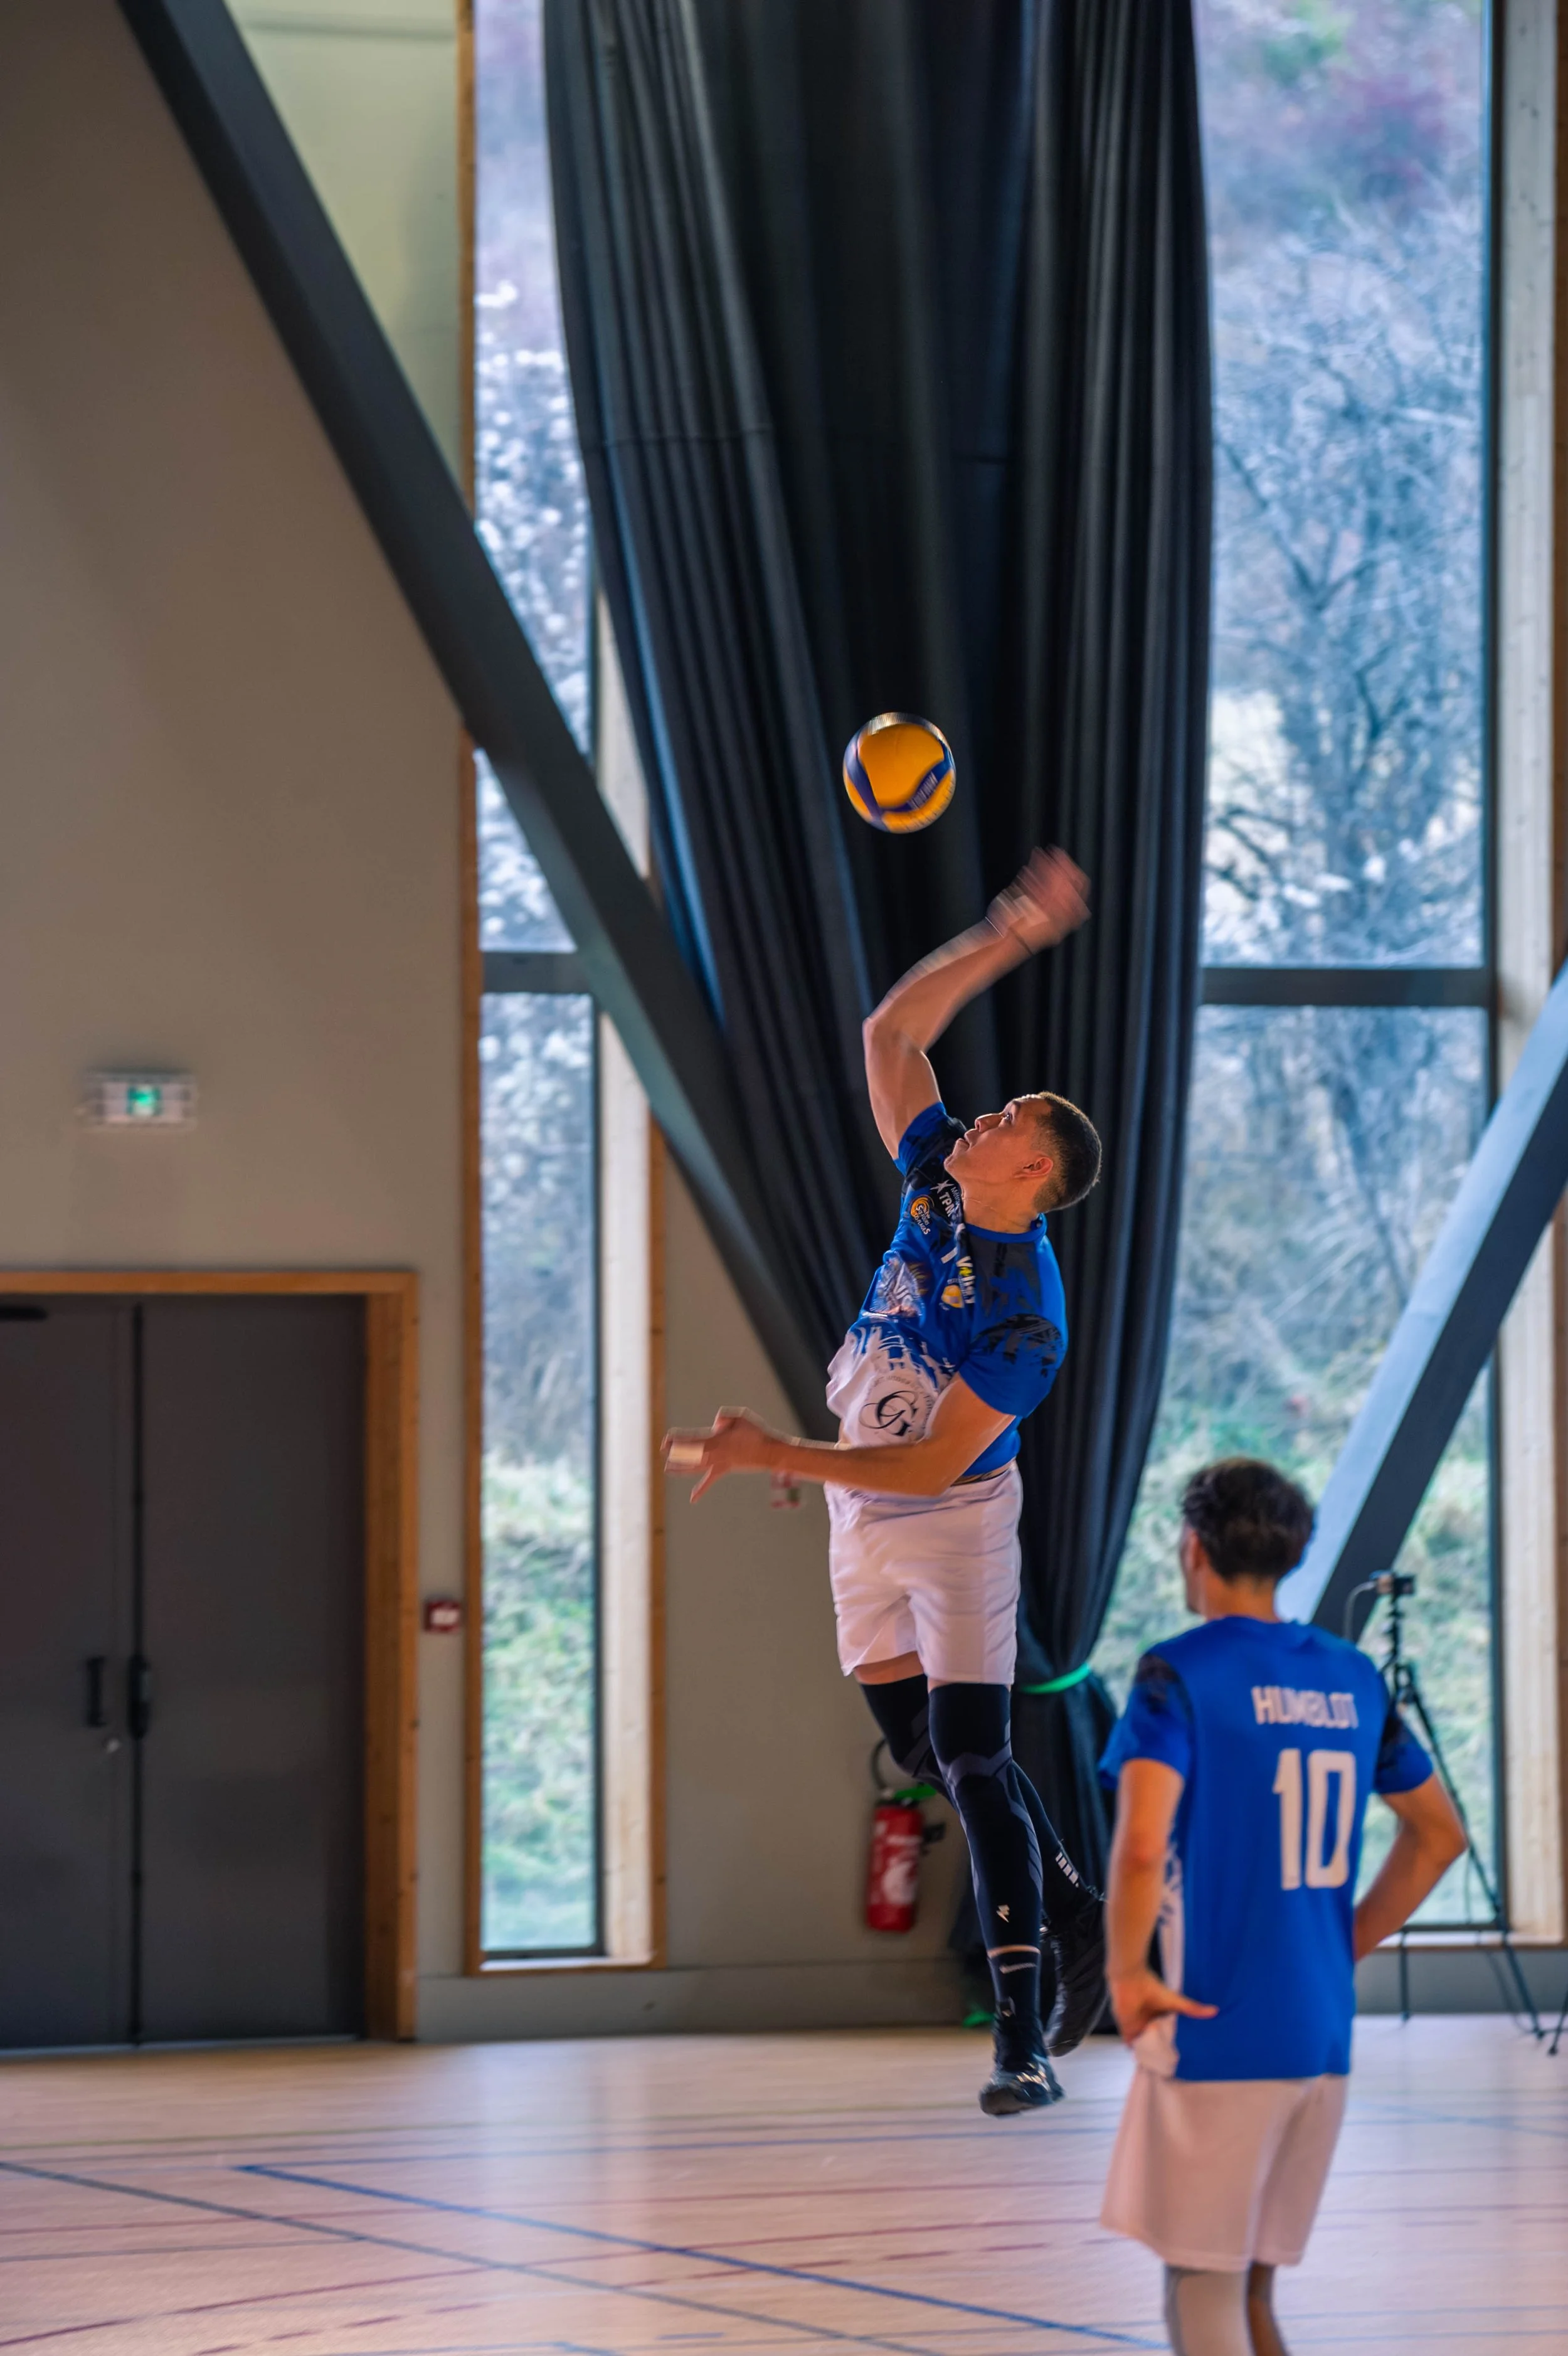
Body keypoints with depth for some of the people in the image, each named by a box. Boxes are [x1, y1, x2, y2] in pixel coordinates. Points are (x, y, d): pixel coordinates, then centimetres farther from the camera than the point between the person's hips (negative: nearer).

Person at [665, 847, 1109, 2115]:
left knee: (971, 1751, -14)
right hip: (865, 1519, 8)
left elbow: (932, 1464, -28)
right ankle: (1071, 1909, 28)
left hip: (954, 1521, -7)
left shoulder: (1025, 1320, -26)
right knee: (924, 1750, 11)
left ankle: (1024, 2037, -16)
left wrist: (775, 1455, -30)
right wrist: (1009, 936, -3)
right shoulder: (935, 1189, -6)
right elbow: (891, 1030, 2)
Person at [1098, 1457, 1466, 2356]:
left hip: (1214, 2030, -6)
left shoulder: (1180, 1674, -11)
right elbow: (1440, 1834, 19)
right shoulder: (1352, 1677, 9)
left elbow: (1143, 1843, -24)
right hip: (1322, 2034, 6)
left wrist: (1127, 1970, -11)